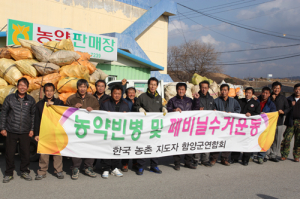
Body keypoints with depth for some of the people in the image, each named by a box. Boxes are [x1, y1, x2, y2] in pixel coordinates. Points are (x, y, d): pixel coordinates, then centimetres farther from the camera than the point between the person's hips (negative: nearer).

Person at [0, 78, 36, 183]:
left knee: (26, 153, 6)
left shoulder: (31, 100, 4)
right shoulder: (10, 98, 1)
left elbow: (33, 115, 10)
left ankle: (24, 172, 24)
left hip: (25, 132, 1)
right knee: (9, 153, 6)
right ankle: (9, 173, 22)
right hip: (11, 131, -1)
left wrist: (32, 129, 5)